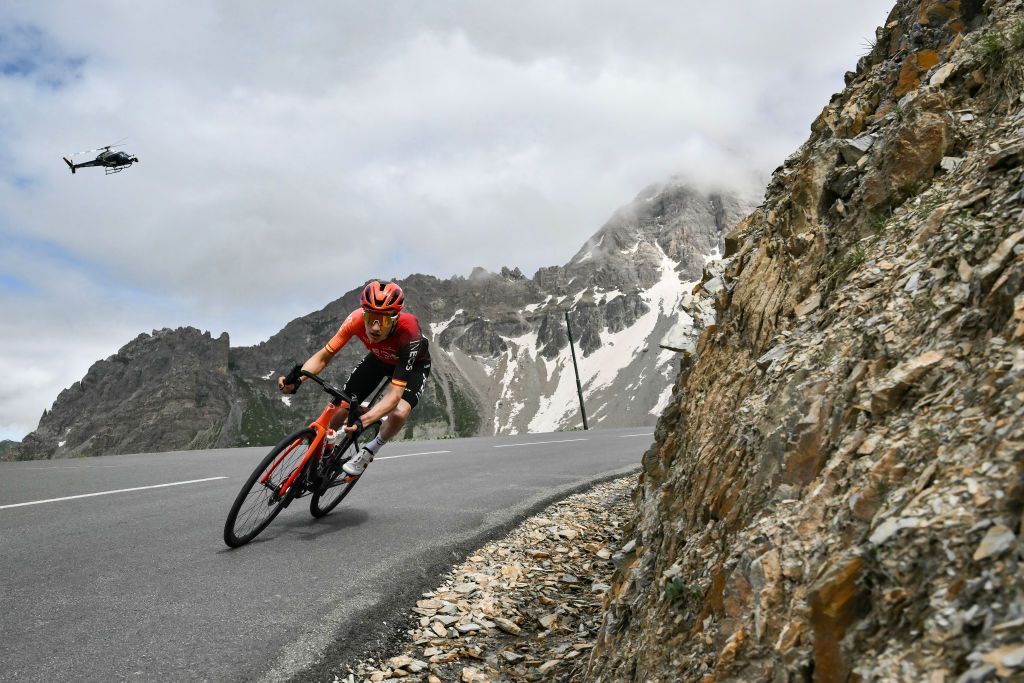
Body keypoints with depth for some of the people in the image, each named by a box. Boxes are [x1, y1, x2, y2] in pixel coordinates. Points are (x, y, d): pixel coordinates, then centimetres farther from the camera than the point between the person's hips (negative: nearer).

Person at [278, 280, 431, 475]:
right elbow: (324, 356, -24)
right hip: (379, 358, 3)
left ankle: (369, 452, -1)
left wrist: (363, 421, -59)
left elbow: (395, 393, -44)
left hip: (413, 364, -3)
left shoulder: (409, 331, -42)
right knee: (340, 406, -9)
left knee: (399, 413, -30)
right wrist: (296, 380, -42)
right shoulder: (357, 319, -34)